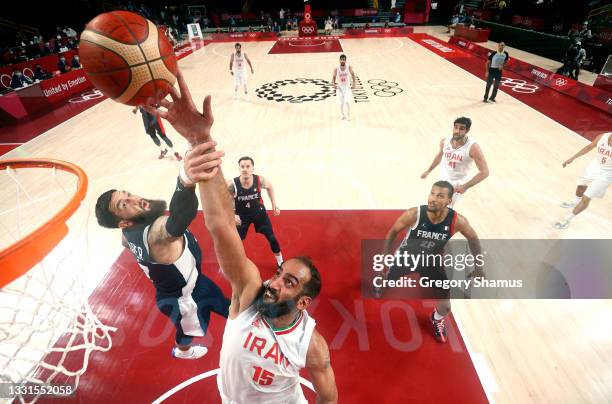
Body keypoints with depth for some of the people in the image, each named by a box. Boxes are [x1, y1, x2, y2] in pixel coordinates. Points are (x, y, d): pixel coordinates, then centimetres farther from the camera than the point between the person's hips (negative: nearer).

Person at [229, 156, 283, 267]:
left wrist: (274, 204, -2)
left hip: (259, 212, 1)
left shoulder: (260, 180, -25)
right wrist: (232, 215, -29)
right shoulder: (232, 185, -31)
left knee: (272, 238, 7)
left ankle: (280, 262, 31)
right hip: (241, 216, -1)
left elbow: (270, 187, 0)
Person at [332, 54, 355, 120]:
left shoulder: (349, 67, -11)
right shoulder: (336, 69, -12)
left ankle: (348, 115, 4)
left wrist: (353, 82, -6)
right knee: (341, 103, 6)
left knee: (347, 102, -14)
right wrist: (334, 84, -17)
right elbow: (334, 77, 1)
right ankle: (343, 115, 29)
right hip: (339, 87, 1)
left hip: (347, 86, -1)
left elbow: (352, 74, 5)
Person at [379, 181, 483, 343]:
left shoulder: (457, 221, -29)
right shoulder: (413, 214, -33)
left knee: (445, 307, 5)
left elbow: (473, 238, -5)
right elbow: (392, 233, -15)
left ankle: (437, 319, 44)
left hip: (432, 261, 1)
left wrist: (478, 266, -1)